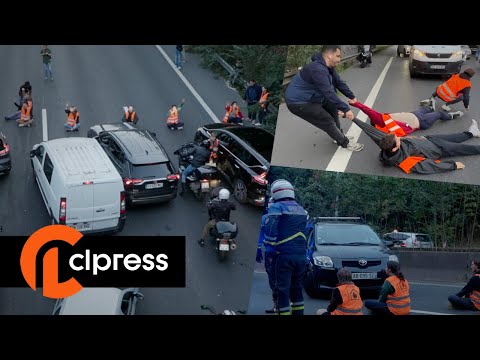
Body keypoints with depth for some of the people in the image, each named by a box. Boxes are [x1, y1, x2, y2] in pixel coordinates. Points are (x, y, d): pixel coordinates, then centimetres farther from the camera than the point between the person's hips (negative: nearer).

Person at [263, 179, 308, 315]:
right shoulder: (301, 209, 16)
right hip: (301, 255, 7)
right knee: (297, 289, 17)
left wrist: (269, 245, -7)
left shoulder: (276, 207, -7)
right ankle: (298, 312, 24)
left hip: (284, 255, -7)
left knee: (282, 290, -2)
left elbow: (270, 230, -17)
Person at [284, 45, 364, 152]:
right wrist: (346, 109, -31)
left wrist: (352, 96, 6)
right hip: (298, 102, -10)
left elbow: (339, 82, 10)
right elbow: (329, 93, -34)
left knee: (332, 108, 17)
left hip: (310, 98, 10)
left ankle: (339, 135, 33)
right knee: (327, 121, -6)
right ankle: (345, 143, 12)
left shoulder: (327, 67, 2)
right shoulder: (318, 70, -32)